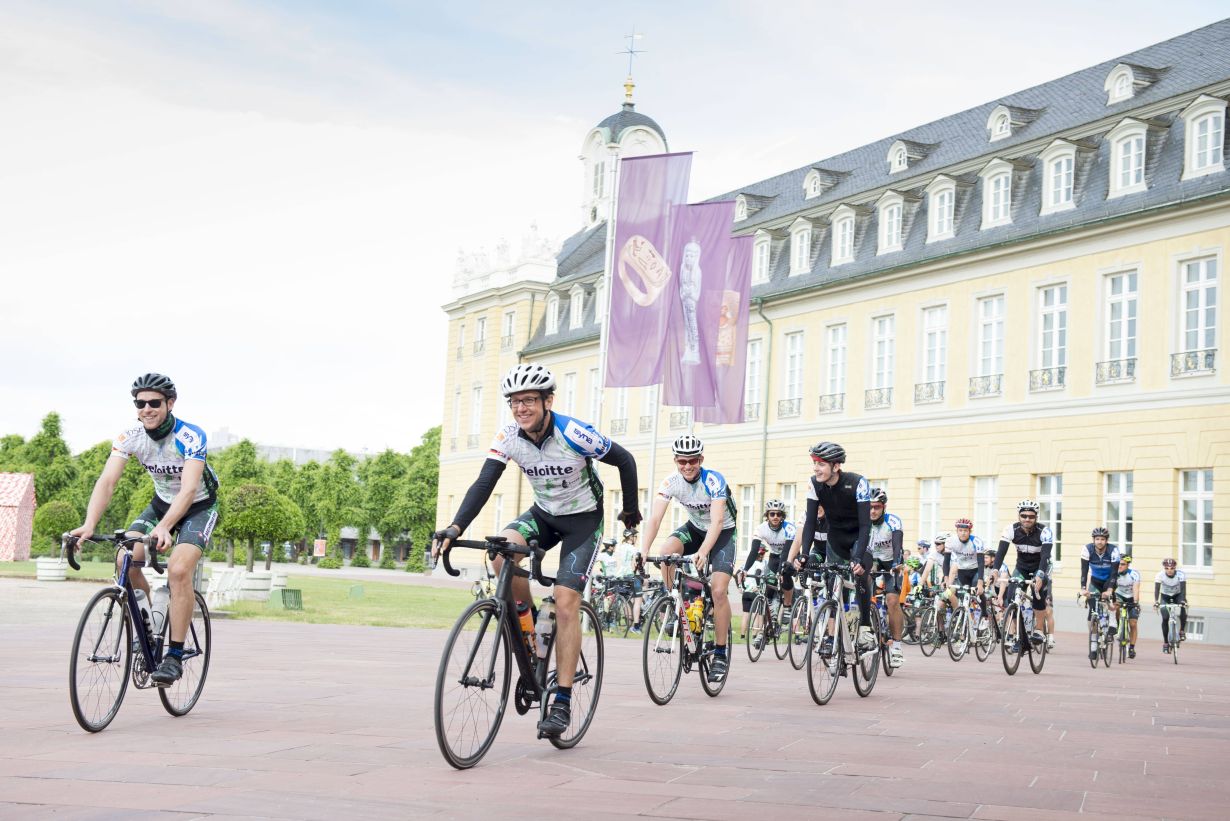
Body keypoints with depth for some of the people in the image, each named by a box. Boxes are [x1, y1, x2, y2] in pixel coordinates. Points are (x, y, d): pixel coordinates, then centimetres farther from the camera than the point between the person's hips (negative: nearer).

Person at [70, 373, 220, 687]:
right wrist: (89, 524, -42)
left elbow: (189, 488, -40)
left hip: (199, 507, -5)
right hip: (161, 503, 5)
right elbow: (107, 481, -25)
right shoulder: (129, 438, -16)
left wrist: (164, 527, -55)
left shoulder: (191, 437, -28)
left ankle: (175, 657, -18)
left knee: (178, 570, -26)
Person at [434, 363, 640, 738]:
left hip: (583, 519, -4)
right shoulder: (508, 437, -14)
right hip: (543, 514, 4)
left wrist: (630, 510, -3)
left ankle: (562, 703, -10)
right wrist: (455, 527, -34)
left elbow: (625, 461, -13)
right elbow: (483, 484, -20)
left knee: (566, 601, -16)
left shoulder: (573, 433, -26)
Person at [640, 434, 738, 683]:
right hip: (695, 527, 4)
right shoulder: (670, 482, -19)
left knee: (718, 590, -18)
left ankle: (720, 655, -7)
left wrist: (703, 552, -52)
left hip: (723, 532, -4)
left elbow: (717, 521, -38)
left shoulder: (714, 481, -29)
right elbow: (655, 518, -26)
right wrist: (644, 551, -41)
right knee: (666, 552, -28)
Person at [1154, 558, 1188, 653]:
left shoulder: (1180, 574, -26)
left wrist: (1183, 601, -50)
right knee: (1165, 618, -15)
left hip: (1178, 595, 0)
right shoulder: (1160, 575, -26)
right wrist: (1156, 601, -48)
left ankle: (1182, 631, -5)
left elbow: (1183, 588, -34)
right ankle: (1165, 642, -3)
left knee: (1183, 610, -29)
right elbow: (1157, 589, -33)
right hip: (1165, 596, 0)